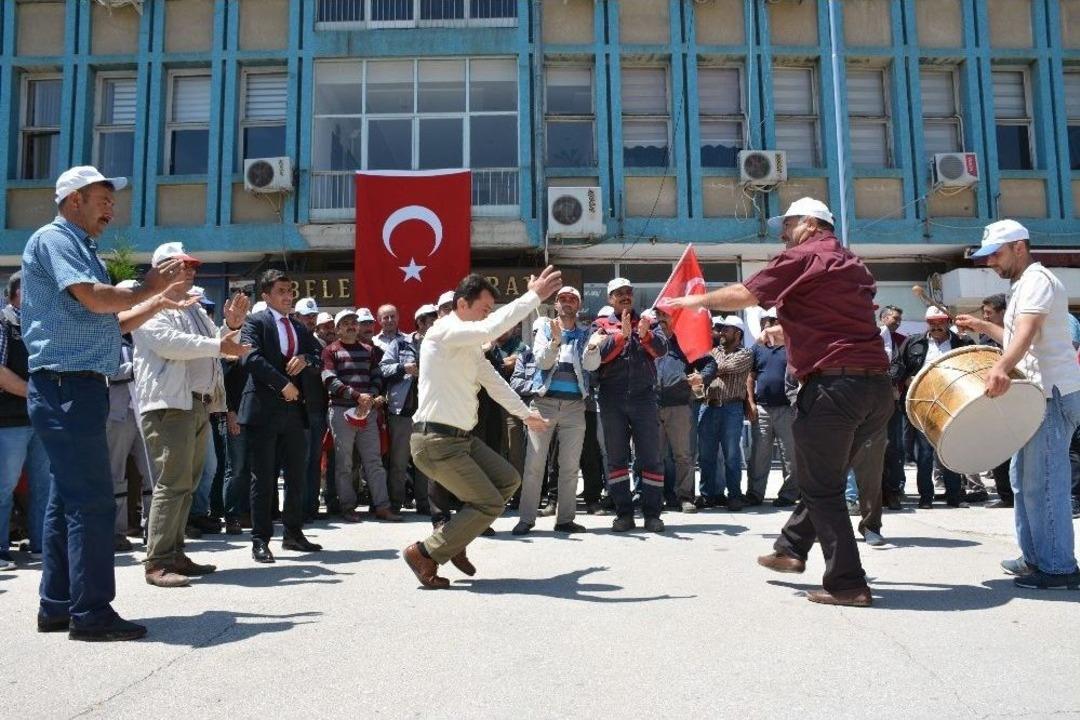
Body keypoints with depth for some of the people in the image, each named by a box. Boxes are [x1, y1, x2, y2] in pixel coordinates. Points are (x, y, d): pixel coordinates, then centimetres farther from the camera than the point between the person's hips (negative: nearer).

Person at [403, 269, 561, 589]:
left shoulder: (470, 344, 16)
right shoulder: (444, 330, -14)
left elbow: (493, 380, 26)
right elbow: (492, 328, -31)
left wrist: (526, 413, 31)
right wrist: (534, 295, -26)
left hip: (462, 437, 10)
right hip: (437, 441, -10)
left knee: (508, 480, 14)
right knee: (489, 504, -8)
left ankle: (454, 541, 22)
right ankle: (425, 553, 4)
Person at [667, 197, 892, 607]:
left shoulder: (804, 256, -2)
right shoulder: (853, 265, 22)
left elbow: (744, 295, -7)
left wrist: (697, 300, 8)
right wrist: (789, 328, 42)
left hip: (833, 385, -8)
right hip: (878, 386, 9)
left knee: (822, 488, 2)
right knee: (825, 476, 21)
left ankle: (847, 584, 4)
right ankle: (792, 549, 33)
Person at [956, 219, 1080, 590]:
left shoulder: (1037, 279, -11)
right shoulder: (1023, 285, 22)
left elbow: (1027, 332, -30)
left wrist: (1001, 367, -45)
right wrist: (982, 326, 23)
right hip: (1037, 393, 11)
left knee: (1042, 480, -10)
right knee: (1023, 476, 15)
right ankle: (1036, 557, 23)